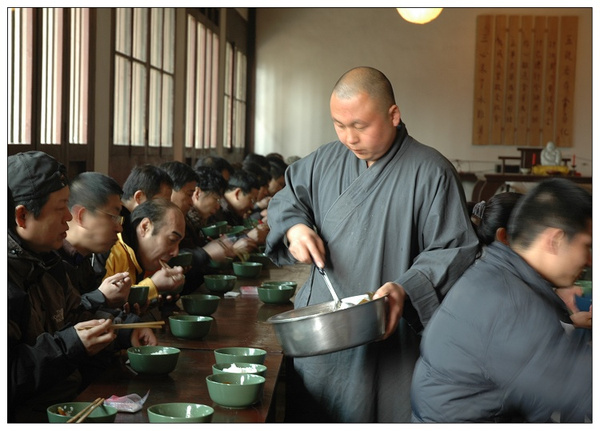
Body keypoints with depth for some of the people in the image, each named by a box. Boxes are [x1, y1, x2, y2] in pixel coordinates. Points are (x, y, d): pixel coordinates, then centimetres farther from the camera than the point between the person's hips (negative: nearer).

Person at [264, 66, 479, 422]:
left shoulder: (430, 173, -9)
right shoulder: (326, 162, 9)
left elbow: (455, 251, -10)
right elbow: (287, 199, 24)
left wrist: (406, 290, -25)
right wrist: (294, 227, 1)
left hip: (389, 340, -5)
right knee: (311, 417, 11)